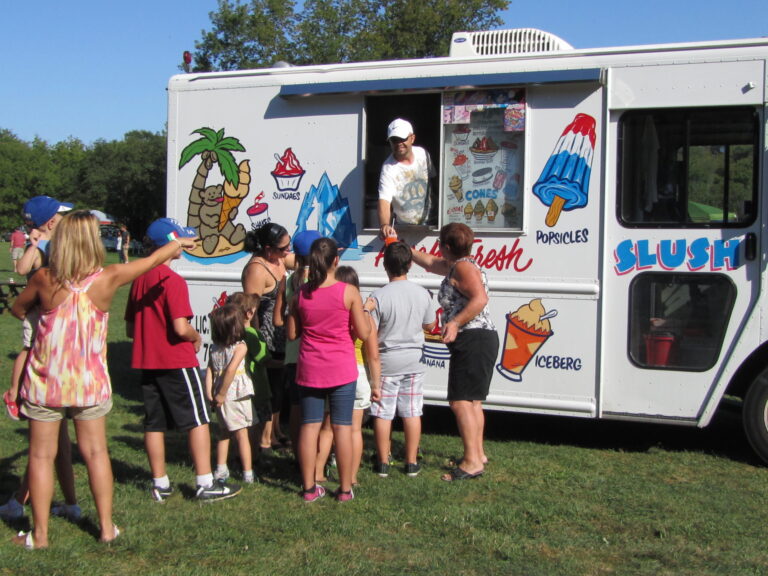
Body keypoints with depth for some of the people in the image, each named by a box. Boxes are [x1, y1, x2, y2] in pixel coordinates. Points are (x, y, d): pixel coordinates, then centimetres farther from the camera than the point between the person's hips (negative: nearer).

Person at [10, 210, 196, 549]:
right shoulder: (107, 279, -12)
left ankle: (39, 534, 14)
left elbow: (17, 310, 6)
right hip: (89, 382, 1)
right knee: (96, 452, 13)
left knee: (41, 455, 8)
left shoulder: (45, 279, -13)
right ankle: (106, 527, 20)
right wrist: (179, 243, 21)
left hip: (45, 382, -1)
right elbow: (152, 260, 4)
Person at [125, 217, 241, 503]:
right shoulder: (173, 281, -16)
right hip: (177, 362, -7)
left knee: (154, 423, 11)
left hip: (147, 362, 8)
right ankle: (205, 484, 3)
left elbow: (130, 327, 14)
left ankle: (160, 484, 18)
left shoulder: (139, 279, 8)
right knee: (198, 420, 1)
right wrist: (196, 338, -4)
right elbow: (181, 328, -23)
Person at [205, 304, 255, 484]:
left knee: (224, 434, 19)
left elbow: (209, 370, 1)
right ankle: (248, 473, 4)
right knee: (242, 435, 1)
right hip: (236, 396, -5)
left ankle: (221, 469, 22)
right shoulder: (240, 346, -13)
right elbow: (230, 370, -21)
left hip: (221, 398, 6)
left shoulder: (215, 348, 6)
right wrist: (221, 394, -15)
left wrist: (209, 393, -1)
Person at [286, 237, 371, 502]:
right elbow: (363, 333, -8)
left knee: (309, 425, 9)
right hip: (341, 369, -2)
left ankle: (309, 487, 14)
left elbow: (292, 333, 4)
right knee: (342, 427, 5)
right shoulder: (349, 292, -11)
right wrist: (364, 311, 10)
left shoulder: (301, 293, -2)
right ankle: (345, 488, 11)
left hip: (310, 368, 3)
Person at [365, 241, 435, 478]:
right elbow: (430, 325, 10)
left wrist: (366, 310, -2)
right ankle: (412, 462, 15)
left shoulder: (379, 297, -16)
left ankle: (383, 462, 13)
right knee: (412, 412, 10)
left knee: (383, 413, 7)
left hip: (387, 362, -3)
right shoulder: (422, 294, -3)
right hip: (414, 361, 3)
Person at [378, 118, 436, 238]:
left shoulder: (422, 154, -2)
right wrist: (384, 224, -50)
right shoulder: (389, 168, -19)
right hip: (404, 228, -3)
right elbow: (384, 200, -31)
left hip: (430, 223, 3)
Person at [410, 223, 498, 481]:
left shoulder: (463, 267, -12)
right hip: (480, 340, 11)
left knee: (460, 401, -13)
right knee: (472, 402, 18)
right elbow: (430, 263, 37)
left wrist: (455, 322, -30)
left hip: (472, 341, -11)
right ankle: (478, 454, 27)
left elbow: (480, 299, -26)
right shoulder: (454, 266, 19)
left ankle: (472, 462, -16)